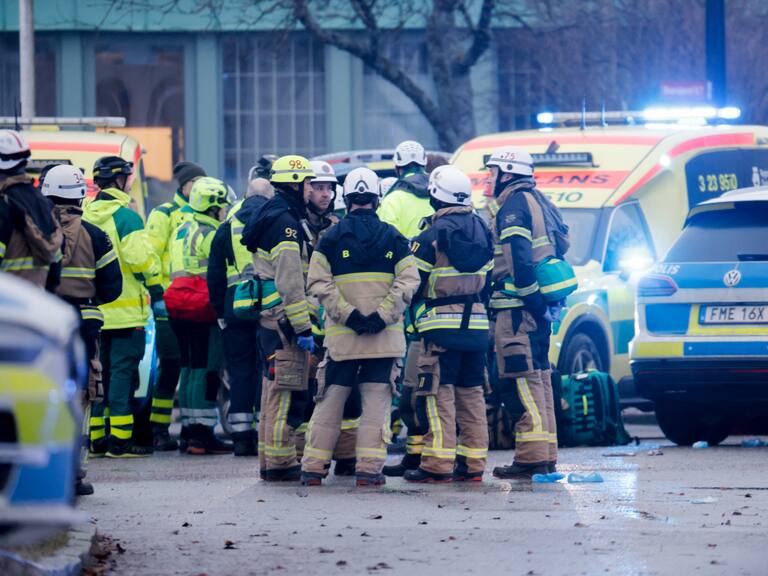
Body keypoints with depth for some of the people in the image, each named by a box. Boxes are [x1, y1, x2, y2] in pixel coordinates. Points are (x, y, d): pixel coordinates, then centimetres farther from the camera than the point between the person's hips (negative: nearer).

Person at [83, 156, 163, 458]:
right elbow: (142, 258, -18)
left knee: (97, 371, 12)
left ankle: (94, 437, 13)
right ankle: (119, 439, -7)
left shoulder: (85, 216, 11)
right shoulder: (125, 216, -11)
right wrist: (156, 291, -6)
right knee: (123, 369, -5)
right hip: (124, 311, -7)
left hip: (92, 309, 7)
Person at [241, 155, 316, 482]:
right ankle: (280, 463, -7)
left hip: (270, 317, 11)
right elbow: (290, 282, -20)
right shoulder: (285, 222, -14)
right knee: (287, 393, -8)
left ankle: (270, 461, 20)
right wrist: (303, 328, -19)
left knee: (274, 391, 15)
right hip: (284, 319, -11)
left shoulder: (273, 217, 18)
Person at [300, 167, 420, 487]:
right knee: (376, 401, 2)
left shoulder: (331, 238, 2)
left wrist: (347, 315, -11)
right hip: (385, 336, 0)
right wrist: (382, 315, -11)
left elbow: (319, 283, -7)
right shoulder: (393, 238, 4)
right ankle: (368, 469, -4)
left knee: (330, 400, 7)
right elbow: (408, 281, -6)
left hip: (341, 336, 0)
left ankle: (313, 467, 8)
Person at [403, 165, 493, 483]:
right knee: (471, 393, 11)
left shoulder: (432, 235, -10)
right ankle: (473, 464, 12)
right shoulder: (481, 230, 10)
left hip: (442, 325, -6)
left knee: (438, 394, -5)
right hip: (476, 324, 6)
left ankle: (438, 465, -9)